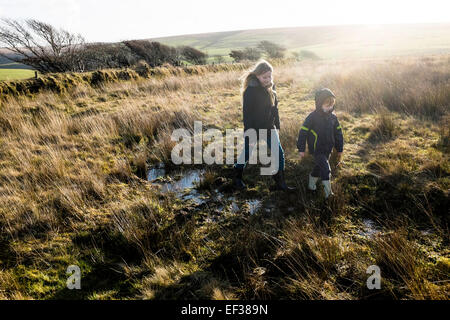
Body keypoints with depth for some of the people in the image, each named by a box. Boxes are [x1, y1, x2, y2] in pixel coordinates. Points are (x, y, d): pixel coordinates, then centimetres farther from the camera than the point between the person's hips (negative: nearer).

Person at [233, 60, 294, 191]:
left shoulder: (270, 87, 4)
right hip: (254, 128, -6)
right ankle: (237, 177, 35)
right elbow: (247, 112, -18)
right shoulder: (251, 90, -19)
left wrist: (277, 125, 15)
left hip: (269, 127, 6)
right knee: (246, 153, 10)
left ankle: (280, 183, 14)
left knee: (279, 153, 4)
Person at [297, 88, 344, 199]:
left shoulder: (333, 117, 1)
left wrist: (340, 149, 14)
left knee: (319, 167, 19)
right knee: (325, 169, -14)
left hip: (328, 149, 6)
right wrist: (301, 149, -12)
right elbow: (303, 132, -12)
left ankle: (311, 183, 41)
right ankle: (328, 191, -4)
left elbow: (338, 133, 11)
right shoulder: (312, 117, -16)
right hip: (317, 149, -6)